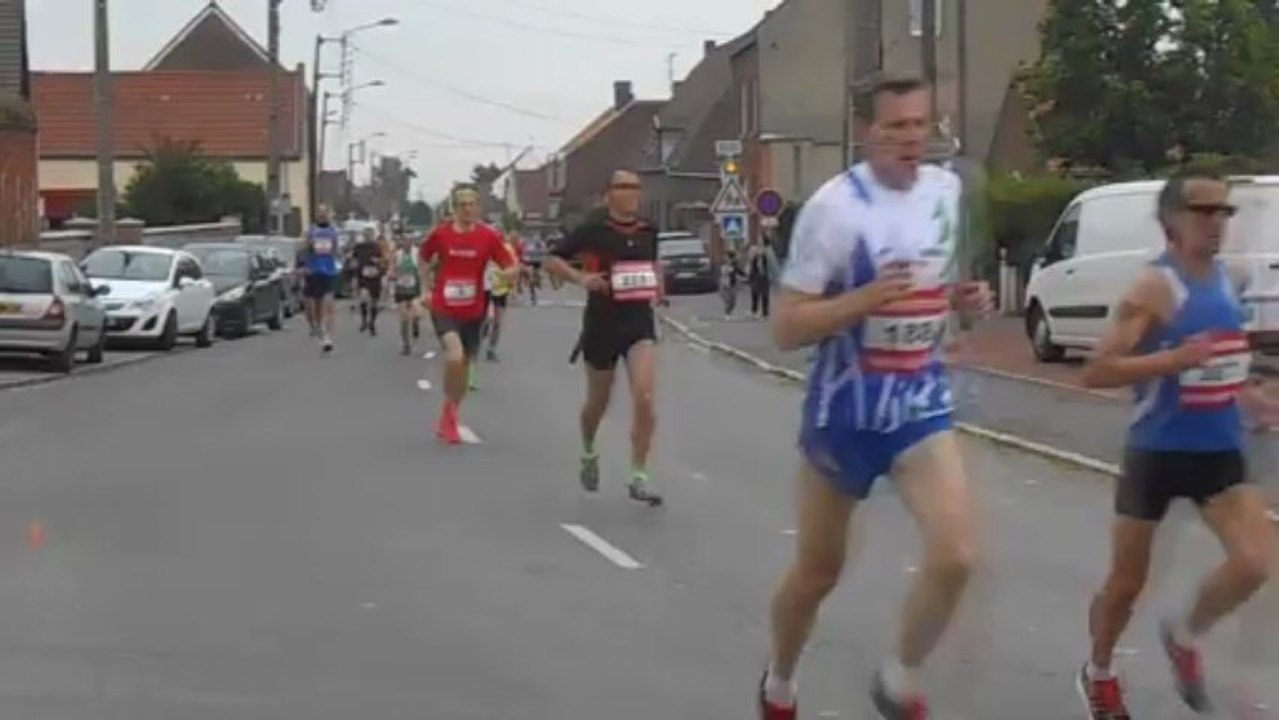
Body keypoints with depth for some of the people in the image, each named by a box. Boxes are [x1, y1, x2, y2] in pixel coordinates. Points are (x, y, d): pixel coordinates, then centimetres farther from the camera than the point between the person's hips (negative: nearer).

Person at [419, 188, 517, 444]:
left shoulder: (489, 236, -6)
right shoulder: (440, 234, -6)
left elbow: (511, 266, -6)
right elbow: (423, 258, 13)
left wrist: (510, 273, -29)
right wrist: (427, 289, 9)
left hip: (473, 311, 2)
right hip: (444, 309, -2)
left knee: (464, 364, 13)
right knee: (455, 356, -26)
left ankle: (447, 418, 33)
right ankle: (450, 411, -5)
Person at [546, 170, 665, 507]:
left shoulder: (648, 230, 4)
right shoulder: (593, 229, -8)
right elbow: (553, 260, -5)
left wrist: (657, 283, 7)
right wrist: (580, 278, -20)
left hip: (640, 320, 2)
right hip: (602, 323, -2)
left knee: (644, 397, -17)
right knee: (598, 401, 15)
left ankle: (639, 476, -11)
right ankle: (588, 454, 46)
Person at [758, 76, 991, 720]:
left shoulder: (949, 191, 0)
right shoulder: (834, 205, -17)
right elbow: (785, 329, -17)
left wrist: (964, 299, -2)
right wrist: (865, 299, -30)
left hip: (921, 401, 4)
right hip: (846, 408, -3)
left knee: (956, 554, -16)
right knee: (818, 571, 11)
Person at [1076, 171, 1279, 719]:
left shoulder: (1232, 282, 6)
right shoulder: (1154, 288, -16)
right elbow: (1096, 372, -23)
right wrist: (1173, 360, -33)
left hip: (1219, 451, 5)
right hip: (1158, 453, -5)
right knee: (1127, 581, 7)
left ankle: (1185, 635, 15)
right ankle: (1098, 674, 34)